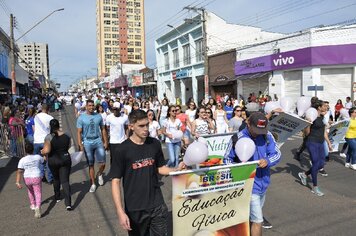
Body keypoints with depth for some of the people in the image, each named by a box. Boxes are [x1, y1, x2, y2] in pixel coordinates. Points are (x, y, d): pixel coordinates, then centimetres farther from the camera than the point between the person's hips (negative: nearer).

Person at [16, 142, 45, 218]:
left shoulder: (22, 160, -7)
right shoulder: (38, 157, -5)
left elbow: (19, 172, -13)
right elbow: (44, 160, 18)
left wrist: (18, 182, -14)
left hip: (27, 179, 2)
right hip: (36, 178, -2)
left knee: (30, 190, 30)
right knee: (38, 193, 3)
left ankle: (33, 204, 42)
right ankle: (38, 207, -22)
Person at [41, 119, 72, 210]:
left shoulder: (49, 137, -16)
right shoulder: (66, 135, -5)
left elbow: (46, 151, -18)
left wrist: (41, 152, 3)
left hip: (53, 160, -1)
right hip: (65, 159, 1)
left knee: (56, 179, 23)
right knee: (65, 180, 1)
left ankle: (57, 197, 40)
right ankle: (68, 203, -9)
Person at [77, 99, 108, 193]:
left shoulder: (98, 116, 4)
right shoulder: (81, 118, -3)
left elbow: (103, 129, 9)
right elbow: (79, 132, -4)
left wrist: (105, 142, 6)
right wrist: (80, 145, -11)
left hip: (98, 141, 2)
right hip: (87, 142, -2)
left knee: (102, 163, -1)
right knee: (91, 164, 7)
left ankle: (99, 174, 31)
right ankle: (93, 184, 20)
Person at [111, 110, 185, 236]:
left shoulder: (155, 144, -3)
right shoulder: (121, 149, -14)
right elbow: (115, 181, -12)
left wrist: (176, 170, -11)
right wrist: (120, 212, -18)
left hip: (157, 205, 3)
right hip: (134, 208, -2)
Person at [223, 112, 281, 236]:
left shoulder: (267, 136, -6)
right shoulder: (237, 138, -16)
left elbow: (277, 154, -3)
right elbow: (227, 159, -6)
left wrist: (267, 161, -24)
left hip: (263, 183, 6)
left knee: (253, 216, 27)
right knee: (258, 220, -3)